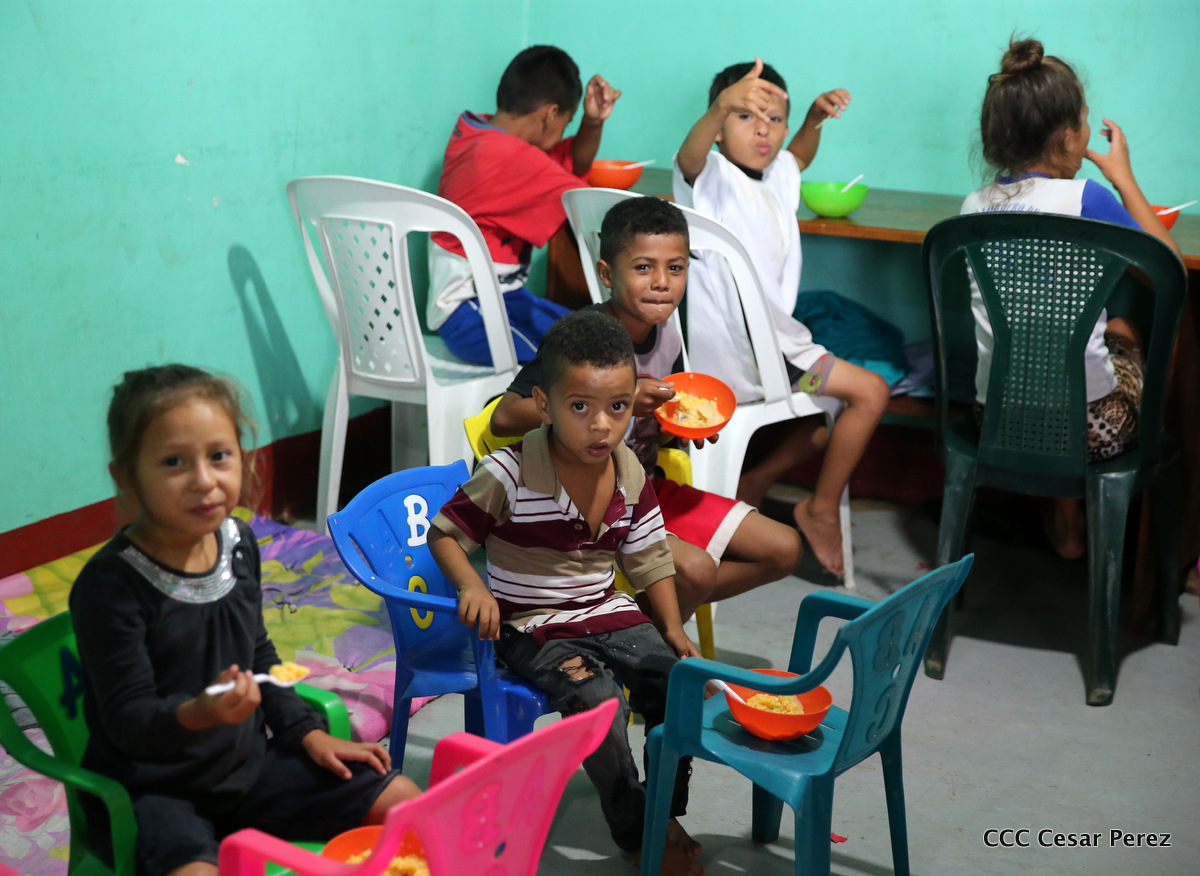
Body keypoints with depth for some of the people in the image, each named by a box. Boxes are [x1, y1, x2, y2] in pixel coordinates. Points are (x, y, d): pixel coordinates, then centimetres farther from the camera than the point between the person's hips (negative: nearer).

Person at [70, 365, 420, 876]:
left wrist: (306, 733, 11)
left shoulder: (238, 542, 1)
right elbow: (127, 719, -21)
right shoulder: (111, 584, -20)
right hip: (152, 791, -6)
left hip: (248, 766, 7)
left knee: (403, 801, 3)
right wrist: (199, 713, -40)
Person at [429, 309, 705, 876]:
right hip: (532, 628, -5)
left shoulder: (631, 476, -1)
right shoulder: (510, 474, -18)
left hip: (608, 615, 5)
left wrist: (673, 629, 0)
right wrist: (472, 588, -27)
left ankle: (666, 808, 10)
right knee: (598, 697, -28)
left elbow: (649, 558, 8)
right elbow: (444, 532, -10)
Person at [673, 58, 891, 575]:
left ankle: (753, 483, 28)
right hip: (730, 352, -9)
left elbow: (799, 158, 36)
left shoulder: (775, 179, 13)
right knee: (870, 391, -13)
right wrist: (722, 106, -58)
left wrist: (815, 118, 14)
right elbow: (690, 154, -37)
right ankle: (821, 509, 0)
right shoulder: (712, 178, -13)